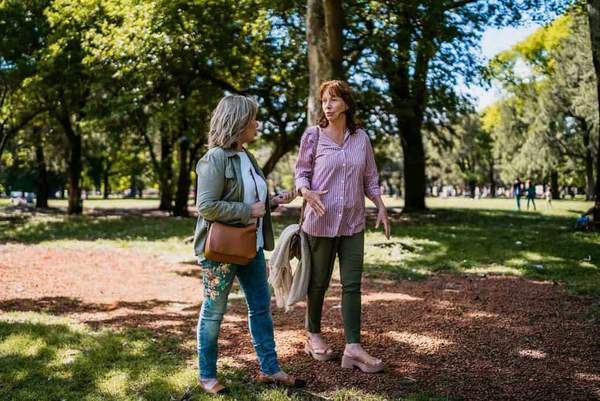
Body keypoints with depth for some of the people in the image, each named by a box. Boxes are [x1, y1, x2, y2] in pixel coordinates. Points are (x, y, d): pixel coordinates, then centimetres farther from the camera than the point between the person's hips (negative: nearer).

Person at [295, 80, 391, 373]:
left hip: (353, 222, 3)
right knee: (319, 281, 9)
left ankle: (353, 348, 1)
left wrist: (381, 207, 5)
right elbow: (301, 173, 0)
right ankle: (313, 336, 28)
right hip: (321, 220, -3)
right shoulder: (313, 135, -3)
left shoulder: (361, 138, 5)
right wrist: (306, 192, -20)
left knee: (352, 284, 0)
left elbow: (370, 178, 13)